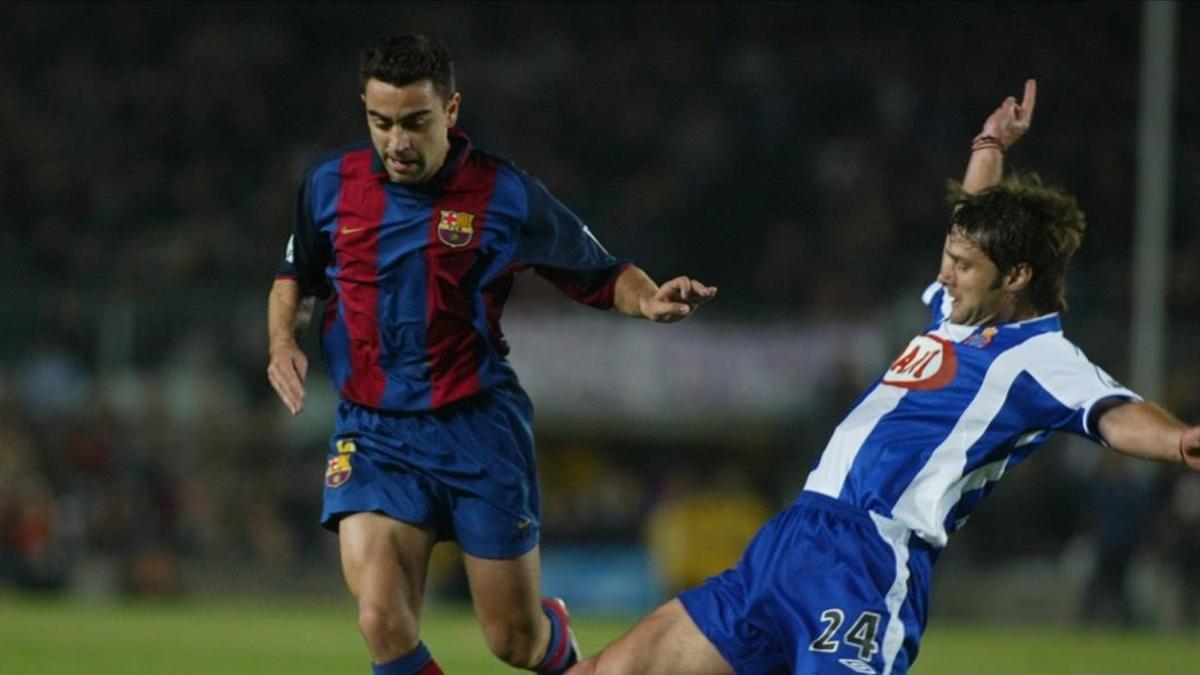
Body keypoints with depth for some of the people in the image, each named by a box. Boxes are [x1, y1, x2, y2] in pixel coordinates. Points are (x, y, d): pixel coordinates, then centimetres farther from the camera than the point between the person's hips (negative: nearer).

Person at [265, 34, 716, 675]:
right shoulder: (329, 185, 0)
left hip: (479, 429, -1)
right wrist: (283, 339, -1)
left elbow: (599, 274, 3)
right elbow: (295, 277, 19)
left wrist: (647, 299, -19)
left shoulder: (506, 195, -7)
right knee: (382, 621, -19)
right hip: (373, 431, 1)